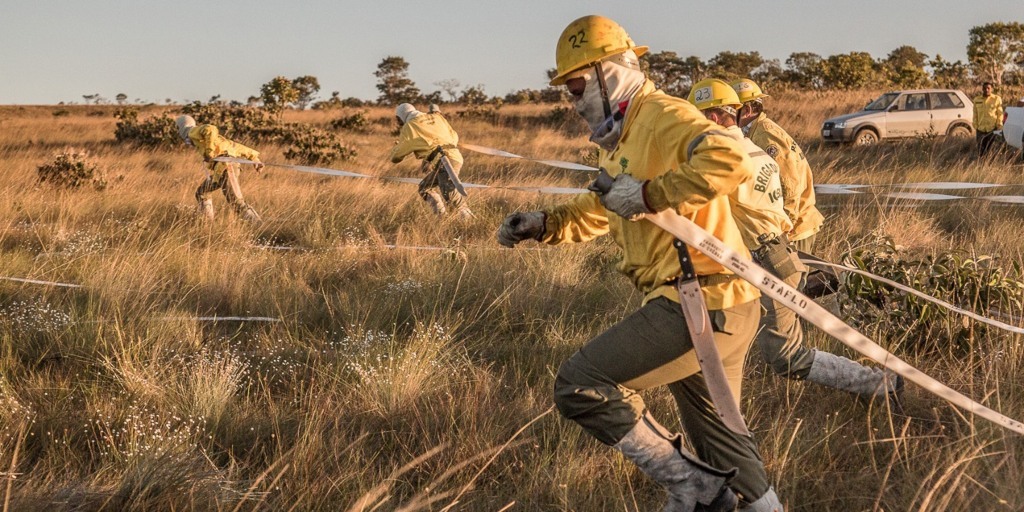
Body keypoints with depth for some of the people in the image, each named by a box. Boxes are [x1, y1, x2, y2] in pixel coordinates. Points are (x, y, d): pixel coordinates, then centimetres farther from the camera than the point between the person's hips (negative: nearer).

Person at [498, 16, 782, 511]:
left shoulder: (662, 116, -13)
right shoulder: (625, 137, 20)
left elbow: (729, 160, -31)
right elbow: (600, 211, 34)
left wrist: (649, 194, -28)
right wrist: (542, 224, 18)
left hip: (702, 304, -11)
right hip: (717, 304, 11)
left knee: (580, 384, -12)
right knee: (719, 437, 22)